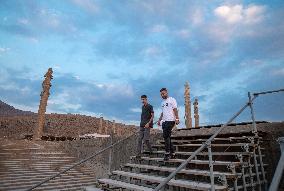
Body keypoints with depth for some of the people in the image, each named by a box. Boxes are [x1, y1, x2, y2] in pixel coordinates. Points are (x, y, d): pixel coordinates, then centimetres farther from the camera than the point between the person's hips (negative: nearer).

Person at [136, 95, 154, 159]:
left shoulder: (150, 106, -3)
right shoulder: (143, 107, 18)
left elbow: (152, 116, -8)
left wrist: (148, 123, -19)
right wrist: (141, 123, 15)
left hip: (147, 125, -7)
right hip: (142, 125, 7)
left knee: (146, 140, -10)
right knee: (139, 140, 2)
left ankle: (151, 151, 11)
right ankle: (138, 154, 4)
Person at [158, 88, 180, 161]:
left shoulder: (172, 100, -1)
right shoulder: (163, 102, 22)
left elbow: (175, 110, -9)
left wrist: (177, 119, -18)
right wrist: (159, 120, 18)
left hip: (170, 120, -8)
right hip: (164, 121, 8)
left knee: (166, 136, -14)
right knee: (167, 137, 8)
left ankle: (167, 153, -6)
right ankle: (172, 153, 16)